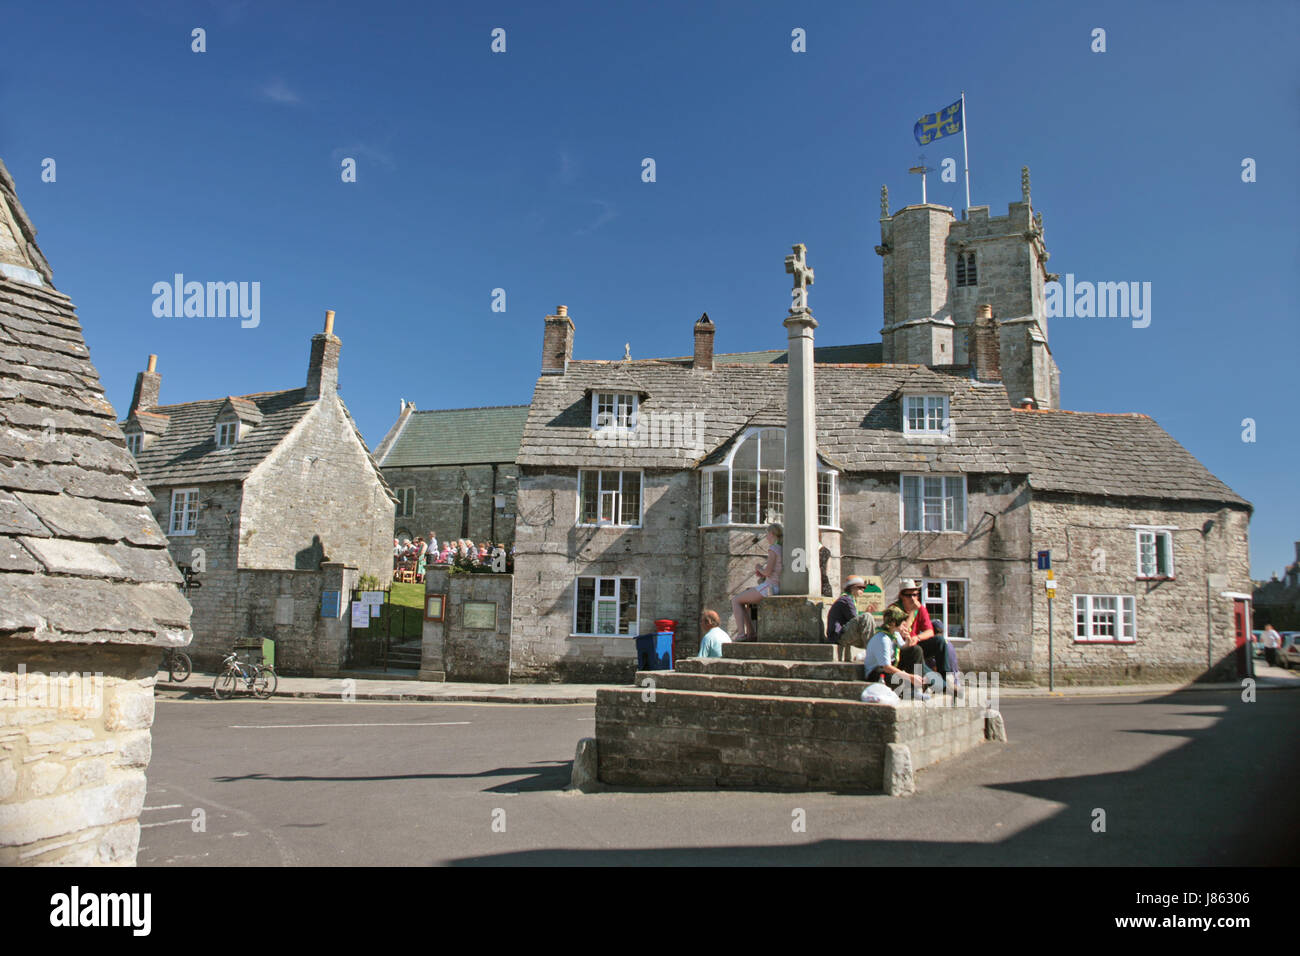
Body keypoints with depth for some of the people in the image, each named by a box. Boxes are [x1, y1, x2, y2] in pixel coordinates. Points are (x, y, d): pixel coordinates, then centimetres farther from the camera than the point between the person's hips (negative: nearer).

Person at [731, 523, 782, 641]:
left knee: (735, 601, 1)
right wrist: (761, 573, 13)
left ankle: (741, 634, -8)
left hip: (769, 587, -9)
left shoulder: (773, 549, -12)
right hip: (777, 587, 9)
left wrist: (759, 568, 1)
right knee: (741, 600, 22)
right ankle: (751, 632, 17)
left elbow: (768, 572, -20)